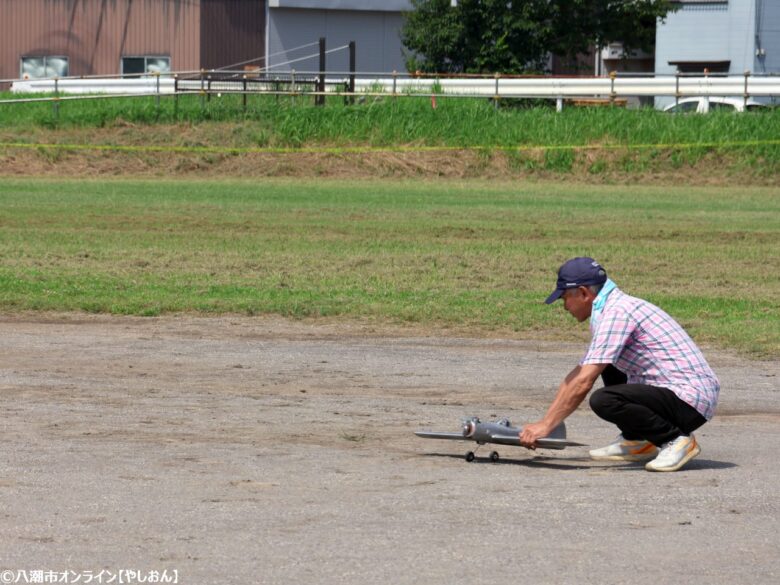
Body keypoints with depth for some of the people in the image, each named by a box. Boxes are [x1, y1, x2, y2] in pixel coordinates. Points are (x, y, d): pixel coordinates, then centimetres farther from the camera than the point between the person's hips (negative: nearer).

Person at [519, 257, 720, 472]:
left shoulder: (616, 311, -14)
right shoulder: (612, 309, 18)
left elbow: (583, 382, -18)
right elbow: (576, 375, 23)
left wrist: (546, 425, -12)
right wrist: (545, 422, 21)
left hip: (691, 401, -10)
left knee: (603, 401, -28)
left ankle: (678, 440, -12)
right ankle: (636, 441, 18)